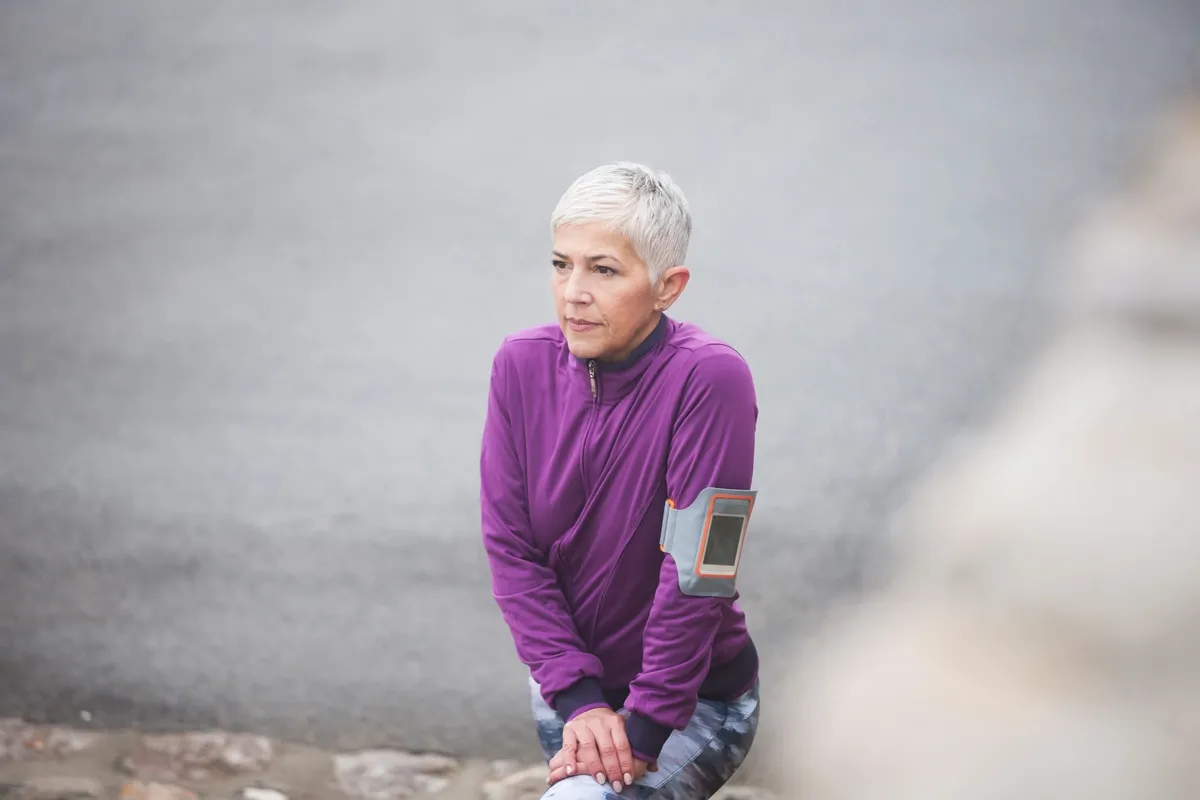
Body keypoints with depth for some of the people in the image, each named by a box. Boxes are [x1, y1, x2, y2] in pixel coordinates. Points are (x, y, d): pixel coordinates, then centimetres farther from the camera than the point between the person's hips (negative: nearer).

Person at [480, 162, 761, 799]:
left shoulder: (707, 379, -24)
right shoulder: (522, 365, -9)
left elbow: (695, 572, -22)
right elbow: (510, 548, -7)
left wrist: (643, 729, -20)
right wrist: (578, 699, -15)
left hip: (693, 700, -5)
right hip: (567, 688, 5)